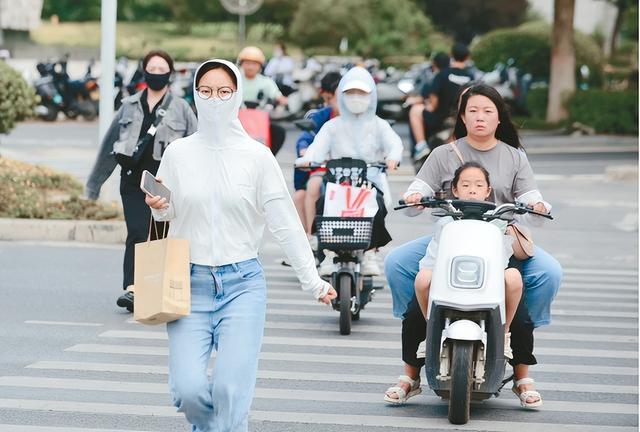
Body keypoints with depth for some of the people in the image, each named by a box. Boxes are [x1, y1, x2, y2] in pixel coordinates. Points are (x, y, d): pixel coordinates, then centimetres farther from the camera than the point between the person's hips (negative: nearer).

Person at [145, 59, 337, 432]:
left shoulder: (257, 156, 0)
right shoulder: (178, 153, 4)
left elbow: (285, 222, 0)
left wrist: (312, 281, -4)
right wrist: (158, 206, -9)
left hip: (243, 283, -1)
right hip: (190, 283, 1)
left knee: (231, 390, -14)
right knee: (188, 389, -10)